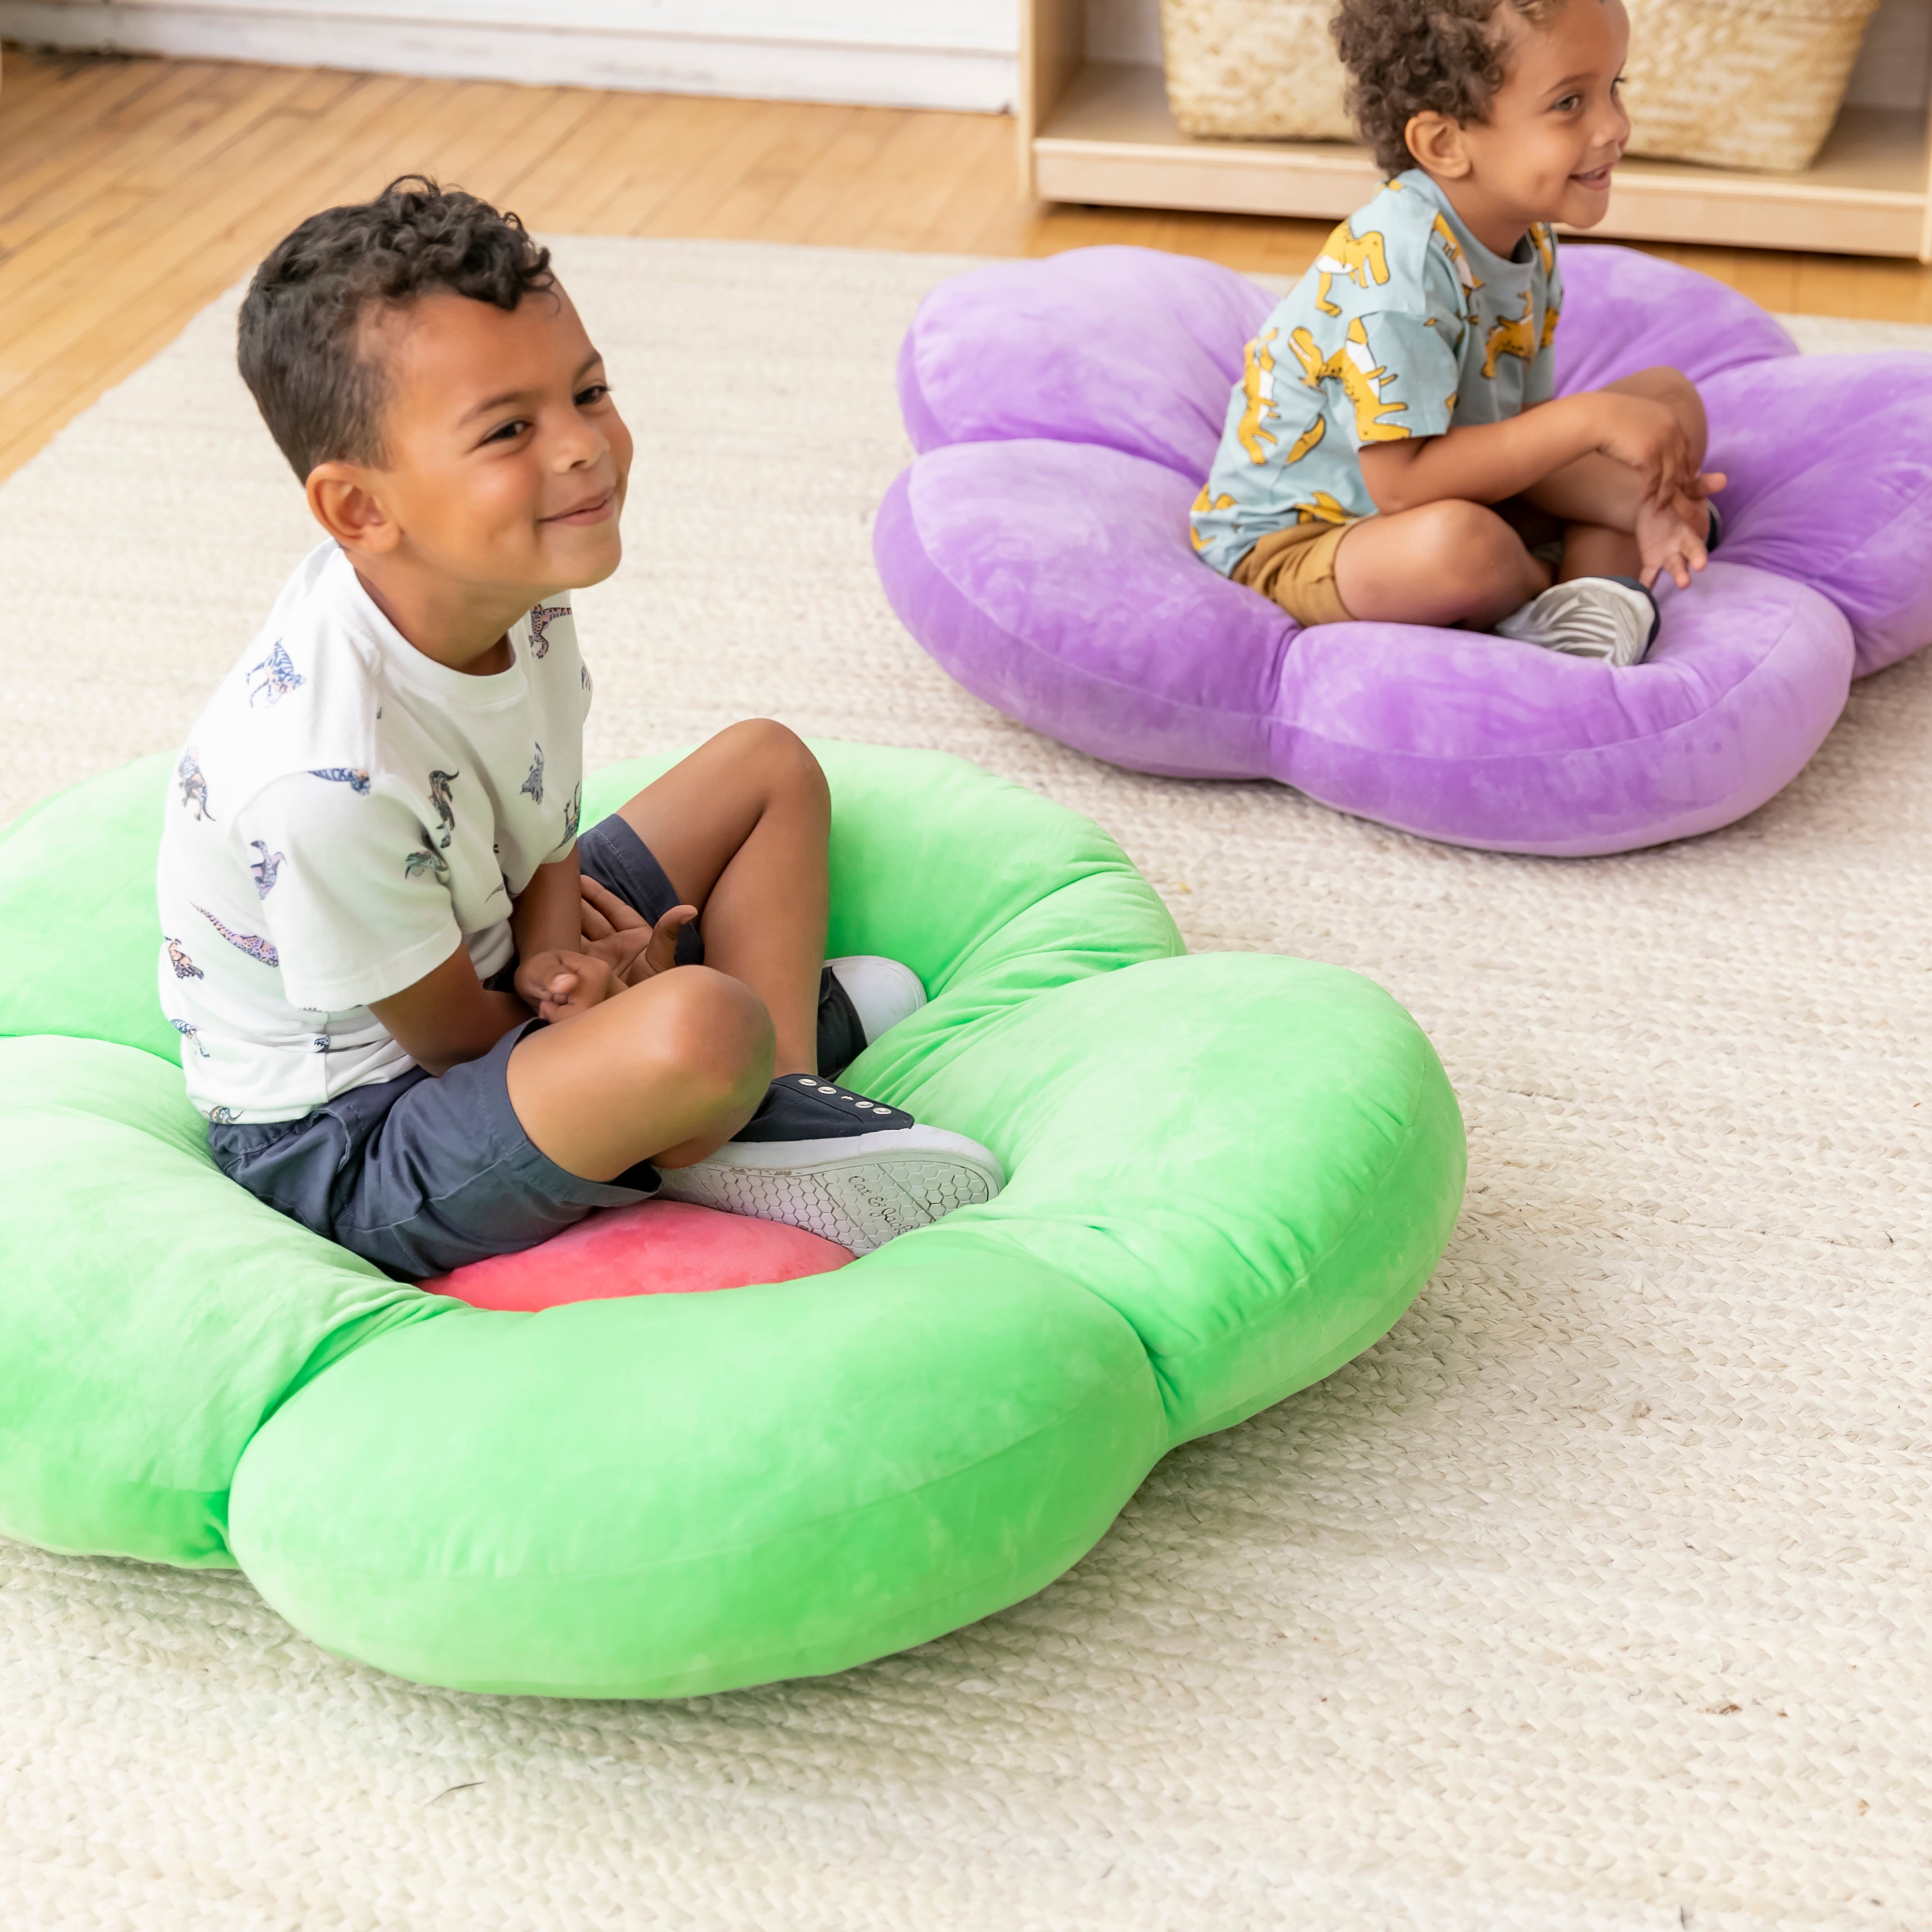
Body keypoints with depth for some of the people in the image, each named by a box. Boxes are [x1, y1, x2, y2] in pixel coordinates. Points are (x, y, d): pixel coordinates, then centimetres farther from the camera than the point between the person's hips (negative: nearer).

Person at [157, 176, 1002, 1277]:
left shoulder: (505, 585, -11)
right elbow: (455, 1040, -21)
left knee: (770, 765, 12)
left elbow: (548, 840, 1)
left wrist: (560, 968, -19)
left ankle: (781, 1096, 0)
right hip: (345, 1140, -9)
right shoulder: (329, 781, -36)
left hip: (486, 961, 9)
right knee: (698, 1028, -37)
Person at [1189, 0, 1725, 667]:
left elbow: (1519, 436, 0)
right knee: (1462, 542, -41)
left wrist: (1631, 503, -19)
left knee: (1669, 399, 8)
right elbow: (1402, 483, -33)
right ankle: (1551, 591, -4)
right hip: (1291, 545, -9)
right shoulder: (1397, 261, -31)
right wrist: (1586, 420, -31)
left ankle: (1592, 606, -14)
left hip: (1453, 496, 9)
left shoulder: (1528, 239, -3)